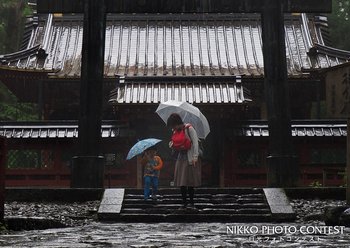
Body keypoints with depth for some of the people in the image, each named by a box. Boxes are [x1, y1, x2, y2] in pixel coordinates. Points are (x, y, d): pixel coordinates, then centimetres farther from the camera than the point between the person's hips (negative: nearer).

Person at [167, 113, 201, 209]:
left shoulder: (189, 129, -10)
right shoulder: (175, 131, 10)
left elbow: (195, 142, -12)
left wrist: (195, 157, -17)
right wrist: (172, 144, -1)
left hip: (189, 159, -7)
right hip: (180, 158, 7)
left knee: (190, 182, -5)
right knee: (181, 182, 5)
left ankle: (192, 203, 2)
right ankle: (184, 203, 11)